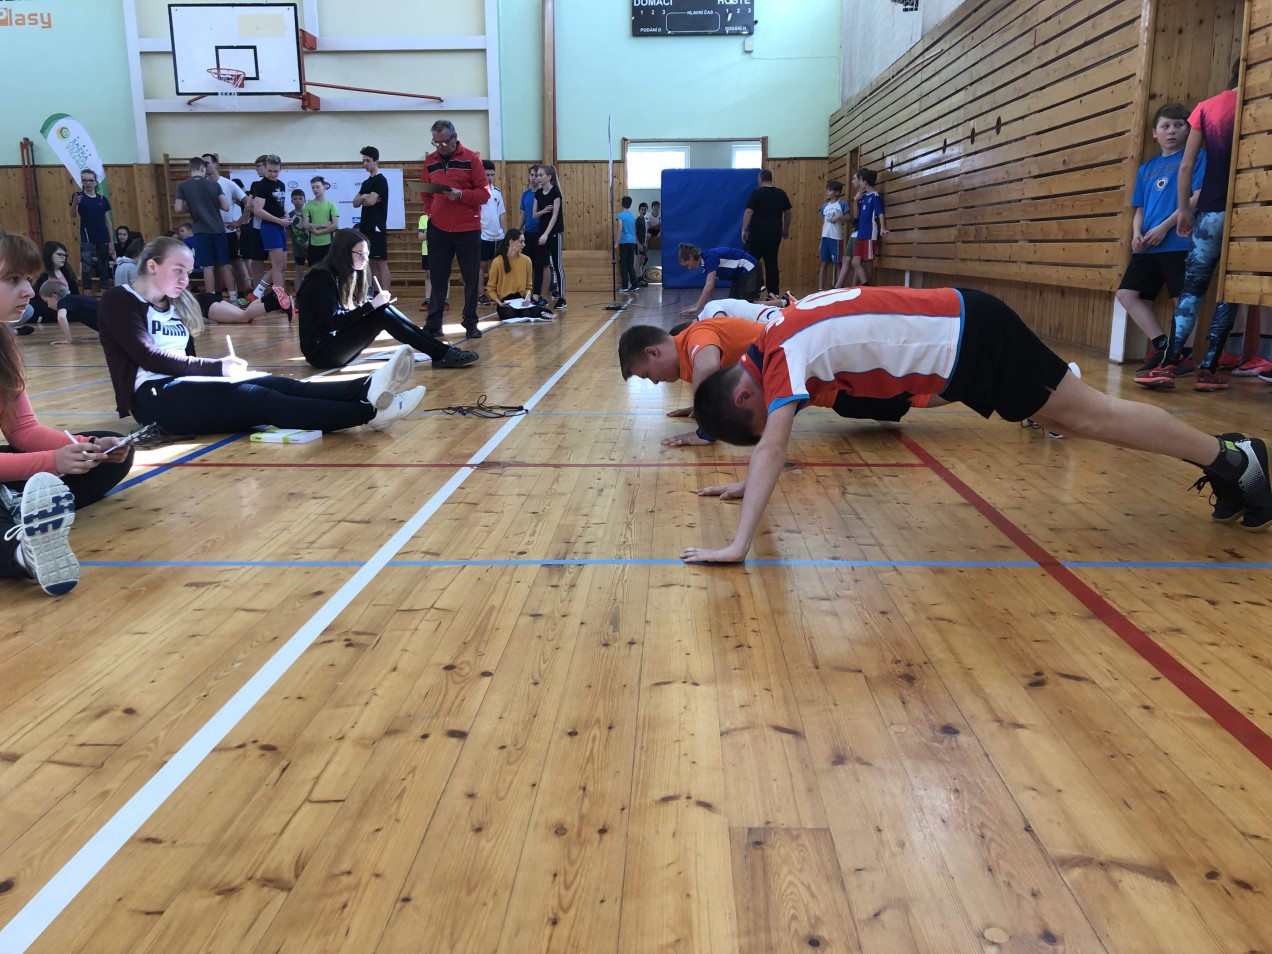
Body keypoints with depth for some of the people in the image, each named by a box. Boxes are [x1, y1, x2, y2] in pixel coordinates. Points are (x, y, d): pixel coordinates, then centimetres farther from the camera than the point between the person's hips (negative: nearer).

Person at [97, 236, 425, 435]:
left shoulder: (174, 307, 21)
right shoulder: (118, 302, -1)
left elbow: (187, 361, 14)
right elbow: (150, 358, -14)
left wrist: (221, 366, -8)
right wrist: (218, 366, -14)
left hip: (184, 388, 7)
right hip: (155, 397, -7)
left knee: (275, 385, -19)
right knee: (261, 400, -27)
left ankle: (367, 389, -41)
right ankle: (370, 412, -42)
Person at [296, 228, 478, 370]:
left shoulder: (348, 274, 11)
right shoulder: (323, 278, -15)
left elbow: (352, 314, 8)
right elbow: (336, 321, -23)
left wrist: (378, 302, -10)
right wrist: (372, 304, -22)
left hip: (336, 344, 8)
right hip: (322, 352, -8)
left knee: (384, 309, -9)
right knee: (383, 314, -21)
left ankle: (441, 350, -15)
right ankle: (441, 354, -22)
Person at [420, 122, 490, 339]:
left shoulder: (471, 158, -3)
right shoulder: (430, 161, 8)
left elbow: (484, 192, -6)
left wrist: (460, 195, -20)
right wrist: (429, 211, 1)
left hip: (468, 229, -2)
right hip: (438, 229, 3)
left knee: (471, 278, 4)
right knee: (438, 278, 4)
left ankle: (471, 323, 13)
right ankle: (433, 324, 8)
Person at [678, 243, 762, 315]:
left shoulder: (710, 257, -23)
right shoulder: (705, 260, 4)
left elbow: (709, 285, -30)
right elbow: (710, 287, 12)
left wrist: (696, 307, -29)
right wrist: (696, 304, 8)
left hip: (750, 270, -9)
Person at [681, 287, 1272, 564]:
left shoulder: (782, 357, -22)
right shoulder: (784, 339, 5)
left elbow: (771, 450, -32)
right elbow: (773, 444, 20)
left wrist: (738, 545, -33)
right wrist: (746, 486, 18)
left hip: (970, 337, -8)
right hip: (955, 337, 8)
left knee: (1087, 415, -1)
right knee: (1066, 419, 14)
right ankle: (1221, 458, 26)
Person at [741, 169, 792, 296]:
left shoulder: (756, 193, -7)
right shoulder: (781, 193, 8)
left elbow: (749, 212, -13)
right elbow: (787, 213, 13)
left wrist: (744, 230, -10)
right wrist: (786, 230, 24)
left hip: (758, 233, -5)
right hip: (775, 234, 5)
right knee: (772, 262, 6)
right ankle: (774, 293, 5)